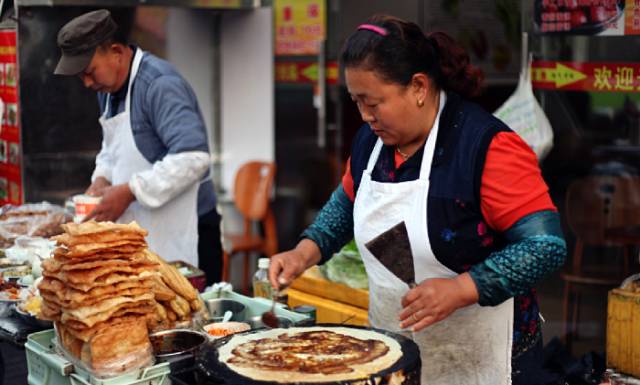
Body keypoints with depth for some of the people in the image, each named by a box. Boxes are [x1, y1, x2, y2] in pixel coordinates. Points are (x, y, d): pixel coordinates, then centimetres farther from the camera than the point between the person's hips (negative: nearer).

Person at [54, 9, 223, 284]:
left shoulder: (159, 84, -18)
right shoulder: (109, 86, 11)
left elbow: (193, 157, -27)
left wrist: (129, 191, -23)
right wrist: (102, 179, 5)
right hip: (140, 231, 8)